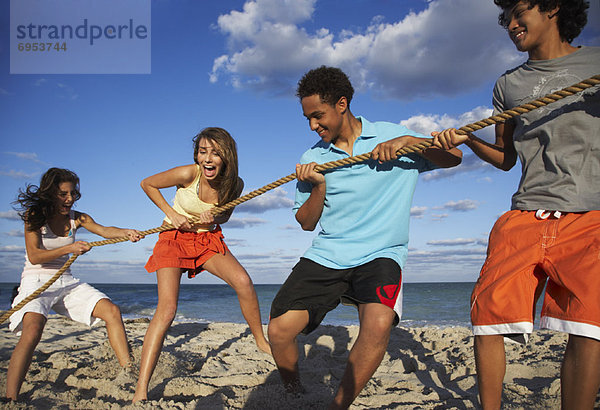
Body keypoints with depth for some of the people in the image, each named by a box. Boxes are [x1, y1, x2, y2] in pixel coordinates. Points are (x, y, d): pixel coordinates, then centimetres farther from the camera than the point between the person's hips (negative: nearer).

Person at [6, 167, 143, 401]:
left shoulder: (76, 218, 6)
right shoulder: (34, 216, -5)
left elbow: (103, 230, -12)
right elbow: (34, 256, -14)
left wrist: (126, 232, -34)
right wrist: (70, 248, -28)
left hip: (66, 282, 5)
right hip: (36, 282, -5)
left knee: (112, 311, -12)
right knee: (32, 331, -32)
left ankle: (128, 371, -9)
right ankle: (10, 399, -30)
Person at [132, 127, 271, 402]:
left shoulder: (234, 184, -13)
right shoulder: (188, 174, -23)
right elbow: (147, 184, -6)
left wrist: (214, 218, -16)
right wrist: (171, 213, -15)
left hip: (208, 239, 3)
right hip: (175, 237, -3)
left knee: (243, 281, -20)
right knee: (166, 309, -17)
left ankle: (261, 340, 4)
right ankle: (141, 390, -13)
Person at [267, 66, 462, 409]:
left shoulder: (391, 135, 4)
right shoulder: (313, 158, 9)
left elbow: (454, 156, 3)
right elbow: (307, 223, 12)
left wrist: (408, 142, -13)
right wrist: (319, 187, -7)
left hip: (379, 254, -2)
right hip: (326, 256, 3)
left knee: (379, 324, -31)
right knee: (279, 330, -13)